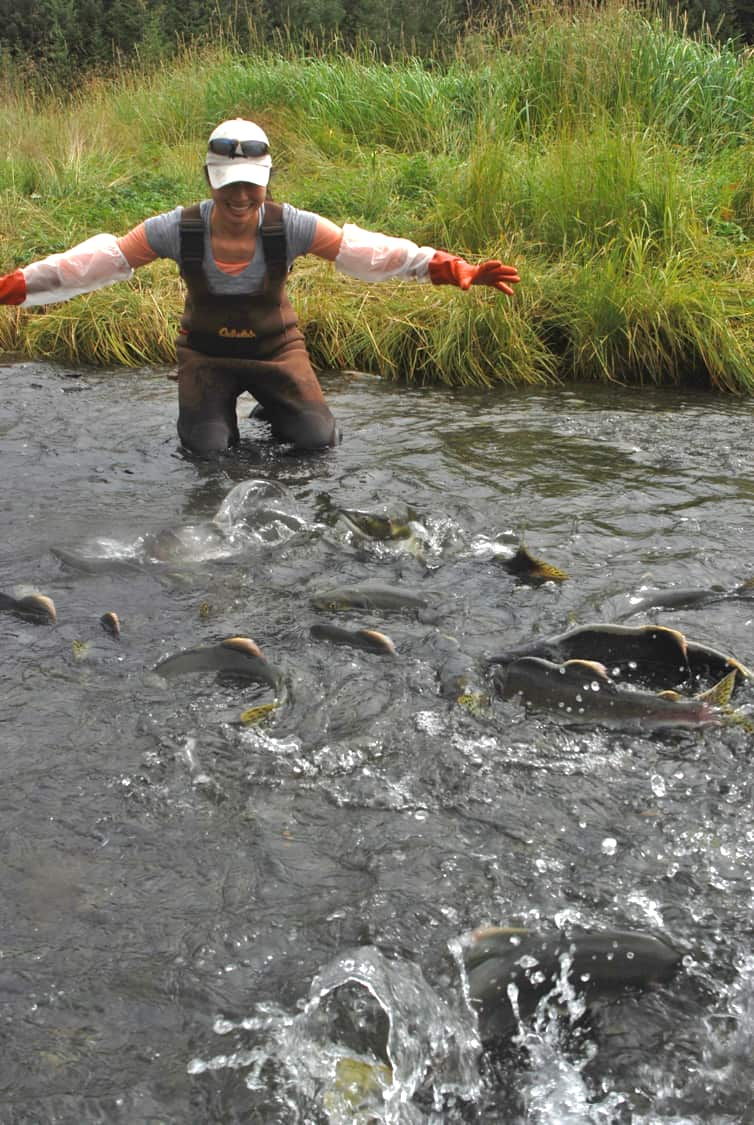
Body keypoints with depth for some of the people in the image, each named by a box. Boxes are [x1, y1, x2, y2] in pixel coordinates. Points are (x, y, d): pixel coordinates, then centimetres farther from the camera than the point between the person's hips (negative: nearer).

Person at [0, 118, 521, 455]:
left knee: (317, 439, -9)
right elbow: (104, 259, -19)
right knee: (207, 446, -13)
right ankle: (217, 407, 24)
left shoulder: (291, 226, -21)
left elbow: (363, 249, -24)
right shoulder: (180, 229, -21)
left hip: (276, 346, 0)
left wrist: (449, 267, -35)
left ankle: (274, 410, 26)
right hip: (207, 350, 0)